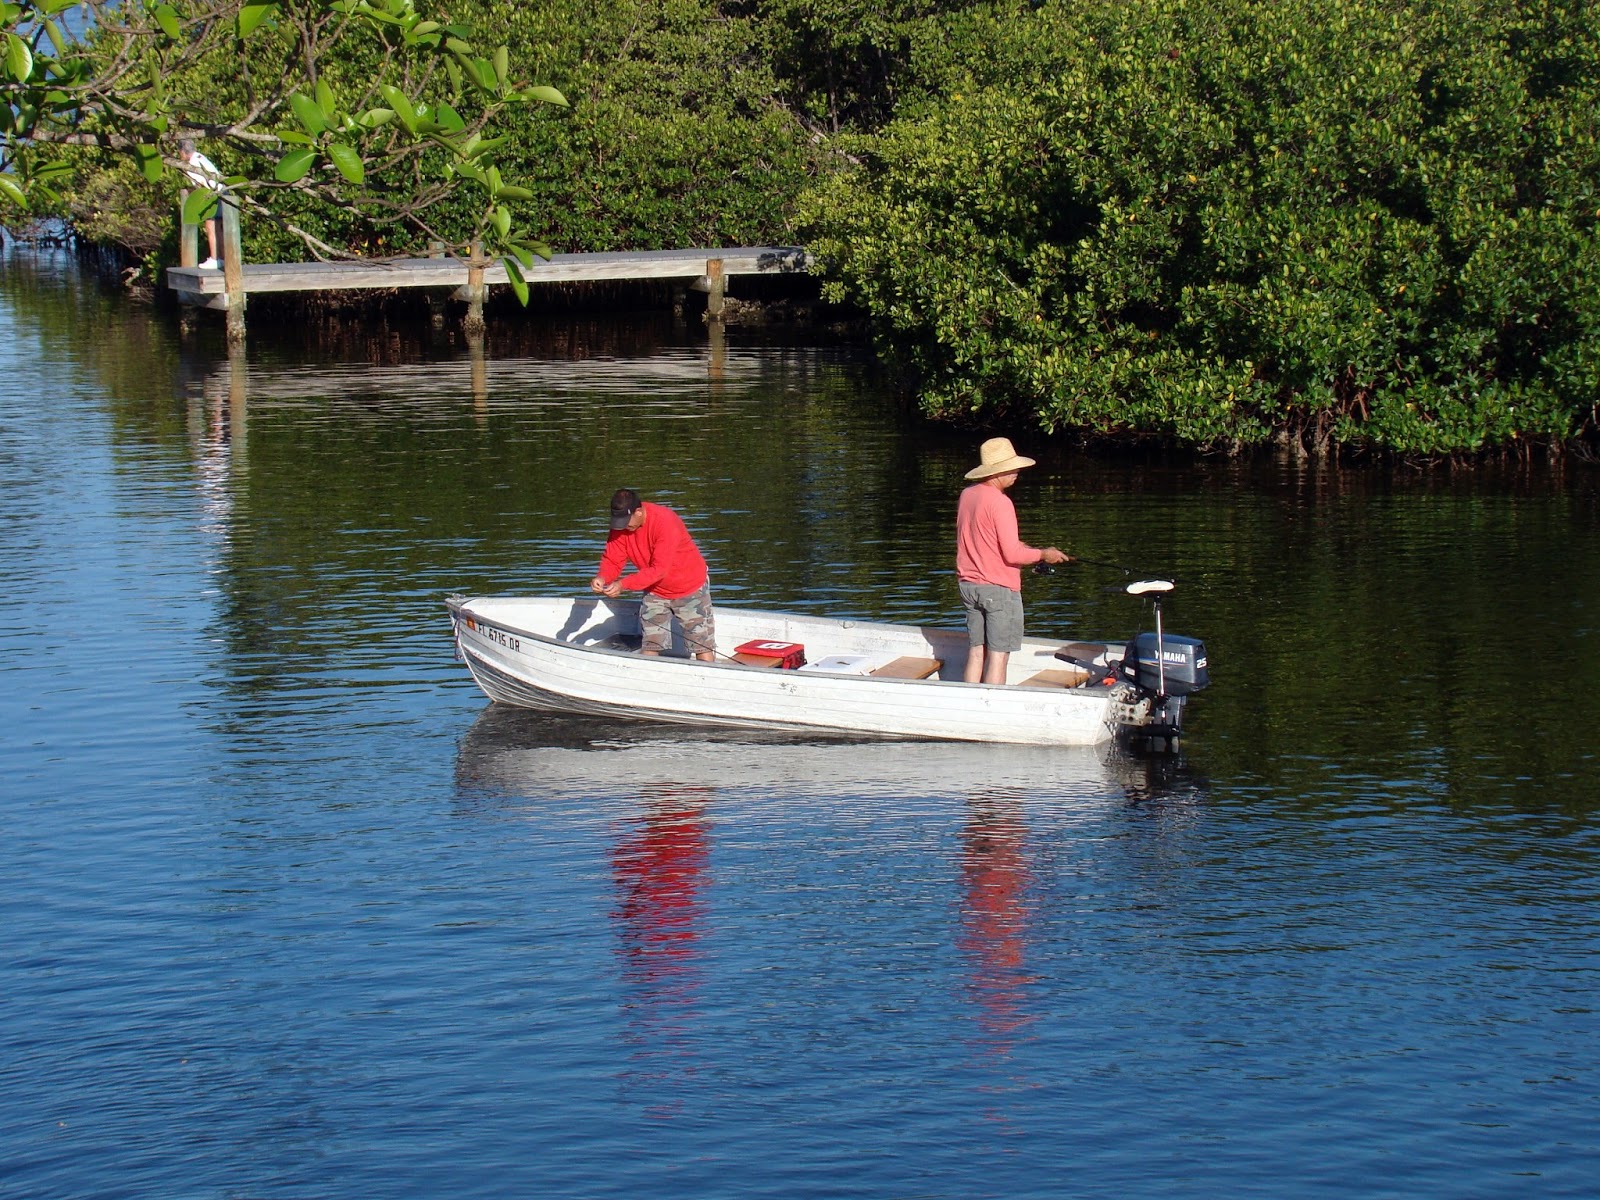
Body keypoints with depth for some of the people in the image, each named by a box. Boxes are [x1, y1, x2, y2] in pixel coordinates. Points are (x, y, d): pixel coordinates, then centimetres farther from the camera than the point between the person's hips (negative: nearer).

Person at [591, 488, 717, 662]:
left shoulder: (665, 522, -32)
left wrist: (623, 585, -42)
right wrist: (602, 577, -34)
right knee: (649, 646, 4)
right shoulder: (620, 526, -13)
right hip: (655, 591, 5)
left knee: (702, 646, -3)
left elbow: (659, 569, -35)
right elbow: (612, 560, -11)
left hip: (690, 587, -5)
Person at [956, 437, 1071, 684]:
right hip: (999, 589, -8)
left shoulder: (967, 495, 7)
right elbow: (1012, 554, -19)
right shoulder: (1000, 502, -18)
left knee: (976, 652, 11)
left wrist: (1016, 545, 18)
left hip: (969, 585, 8)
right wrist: (1043, 555, -3)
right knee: (998, 654, -3)